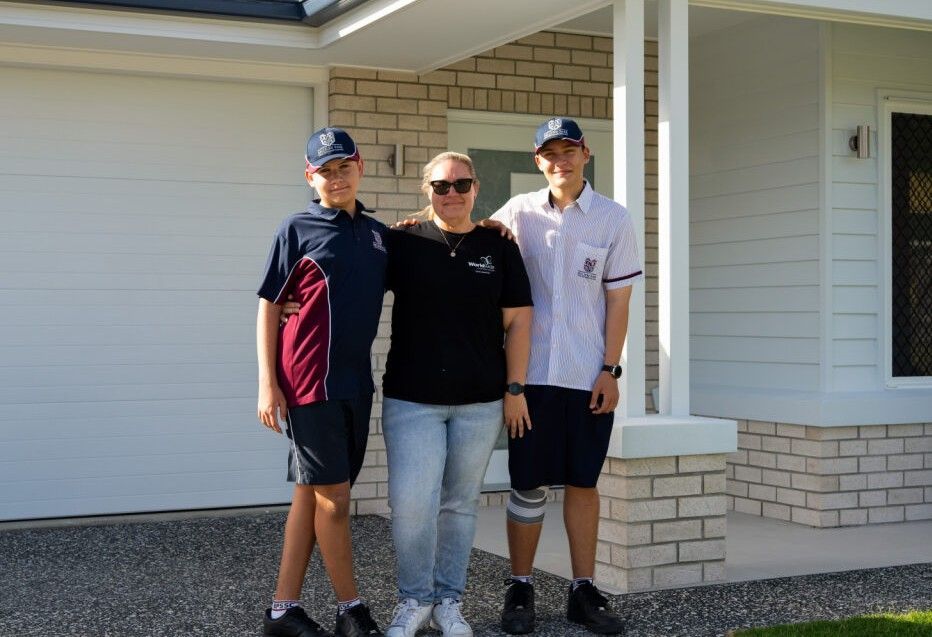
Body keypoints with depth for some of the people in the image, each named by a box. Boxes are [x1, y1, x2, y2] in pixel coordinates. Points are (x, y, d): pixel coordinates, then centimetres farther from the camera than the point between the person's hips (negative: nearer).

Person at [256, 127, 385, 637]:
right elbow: (268, 308, -3)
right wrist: (267, 383, -11)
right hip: (310, 382, -6)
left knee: (310, 495, 11)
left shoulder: (378, 233, 12)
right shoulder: (297, 230, -3)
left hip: (356, 382, 6)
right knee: (333, 497, -1)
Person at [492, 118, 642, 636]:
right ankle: (520, 589, 14)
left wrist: (609, 370, -4)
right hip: (531, 371, 0)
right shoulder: (519, 212, 4)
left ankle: (584, 591, 15)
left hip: (589, 375, 0)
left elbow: (618, 300, 2)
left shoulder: (613, 219, 2)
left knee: (583, 481, 6)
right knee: (528, 483, 4)